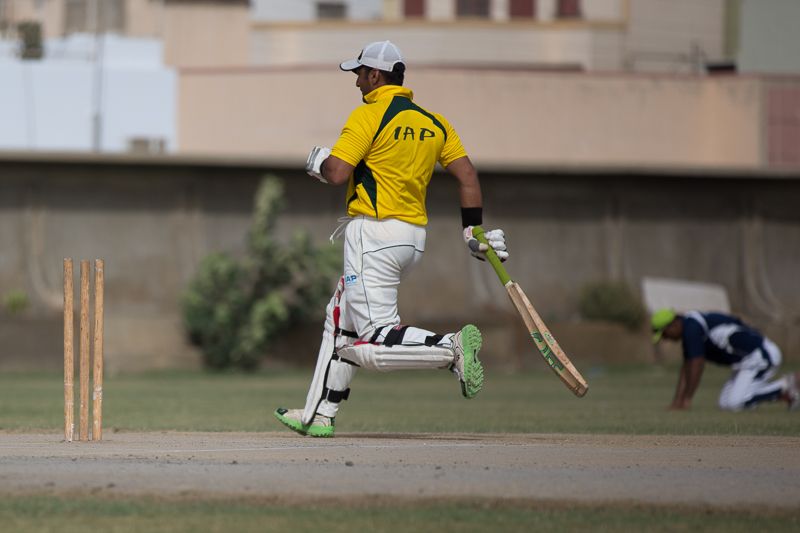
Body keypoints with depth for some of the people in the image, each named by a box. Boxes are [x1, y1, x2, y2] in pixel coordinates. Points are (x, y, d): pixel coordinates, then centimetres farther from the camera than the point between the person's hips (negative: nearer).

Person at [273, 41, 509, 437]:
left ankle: (452, 348, -31)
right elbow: (467, 174, 5)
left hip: (374, 233, -9)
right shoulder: (433, 122, 11)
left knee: (374, 342, -12)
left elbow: (337, 173, -16)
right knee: (341, 316, 21)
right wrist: (474, 231, 8)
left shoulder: (368, 116, -9)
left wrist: (318, 162, 6)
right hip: (414, 237, 9)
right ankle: (319, 415, 23)